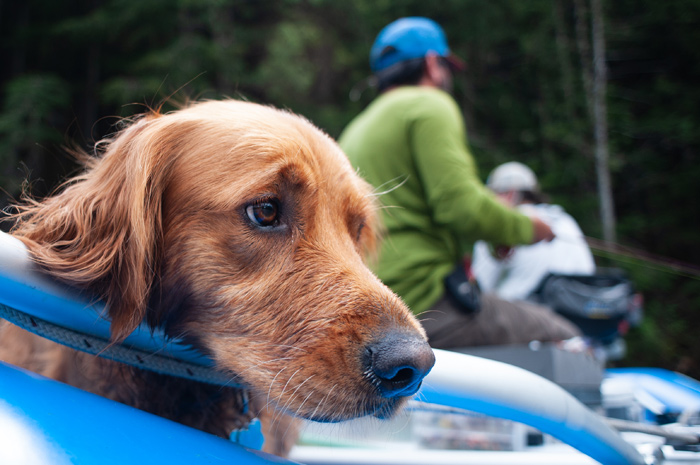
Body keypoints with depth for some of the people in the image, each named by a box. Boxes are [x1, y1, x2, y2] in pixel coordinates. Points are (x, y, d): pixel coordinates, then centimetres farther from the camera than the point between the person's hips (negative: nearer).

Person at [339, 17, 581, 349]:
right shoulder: (430, 104, -4)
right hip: (423, 302, -9)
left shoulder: (353, 131, 21)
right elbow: (459, 206, -16)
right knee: (565, 340, 1)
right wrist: (527, 228, 1)